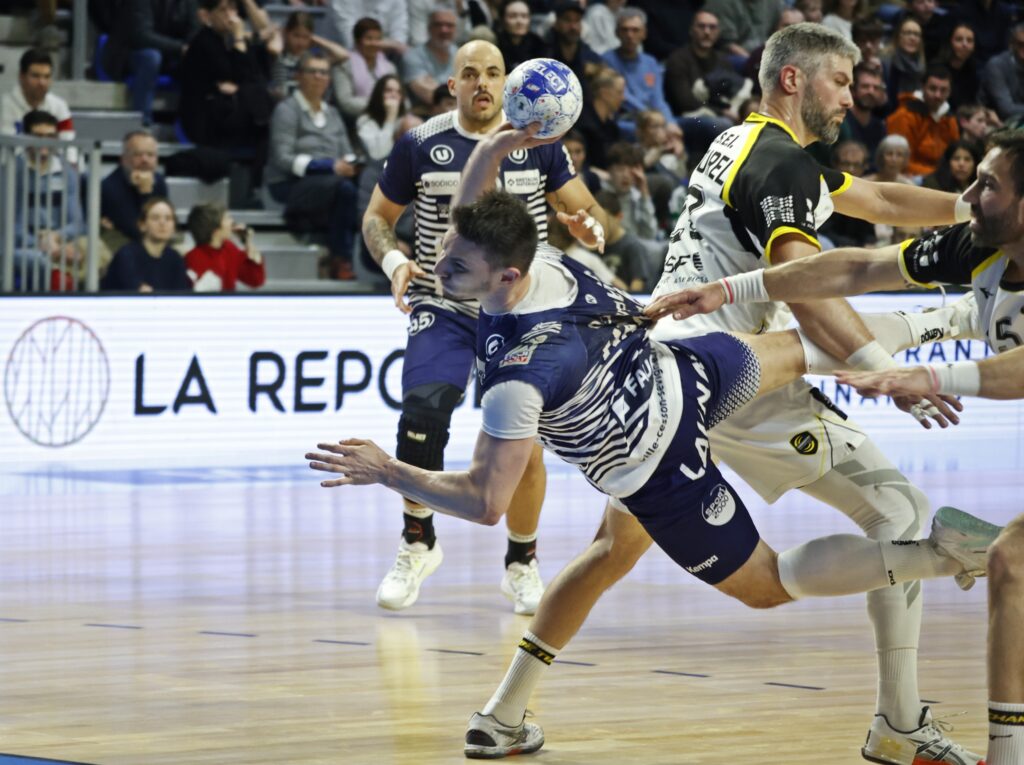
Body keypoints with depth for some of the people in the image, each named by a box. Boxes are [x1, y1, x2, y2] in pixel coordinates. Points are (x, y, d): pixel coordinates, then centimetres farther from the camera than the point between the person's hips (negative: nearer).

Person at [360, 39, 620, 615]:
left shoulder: (537, 144, -1)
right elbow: (378, 216, 8)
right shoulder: (420, 146, -3)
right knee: (422, 414, -23)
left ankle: (522, 563, 19)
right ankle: (419, 542, 0)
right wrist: (392, 259, -13)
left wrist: (592, 229, -21)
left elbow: (589, 211, 4)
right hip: (443, 308, -1)